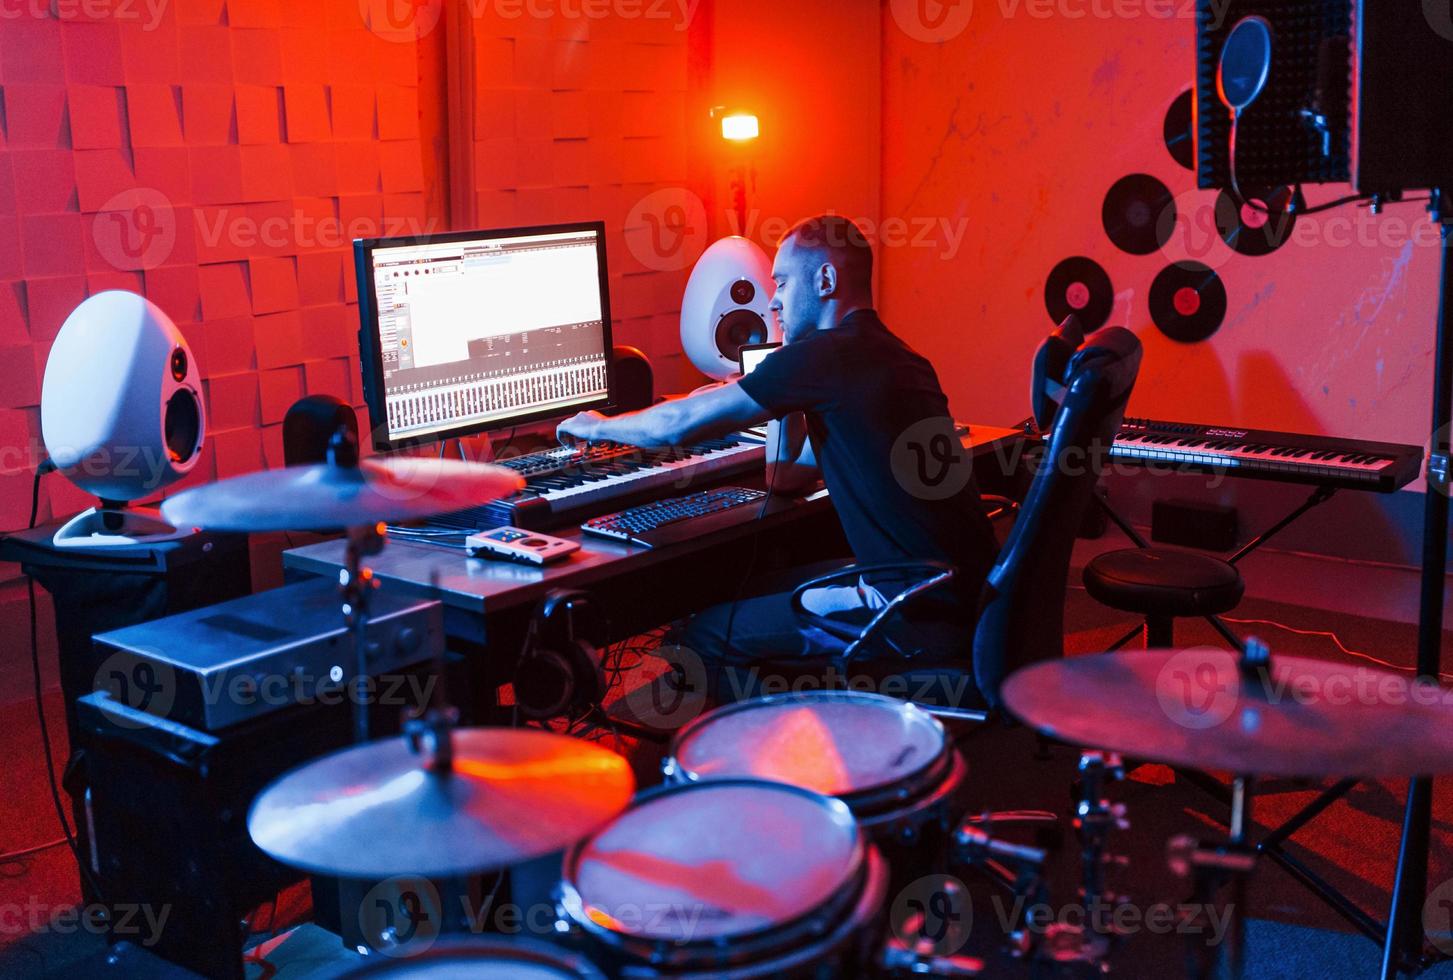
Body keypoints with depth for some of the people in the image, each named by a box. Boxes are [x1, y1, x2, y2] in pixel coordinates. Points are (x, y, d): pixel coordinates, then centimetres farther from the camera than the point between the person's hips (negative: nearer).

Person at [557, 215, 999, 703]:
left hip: (921, 612, -10)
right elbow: (784, 478, 20)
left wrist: (597, 426, 11)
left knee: (703, 636, -1)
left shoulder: (826, 356, -13)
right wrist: (785, 375, 18)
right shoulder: (888, 356, 15)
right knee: (765, 588, 26)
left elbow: (677, 425, -7)